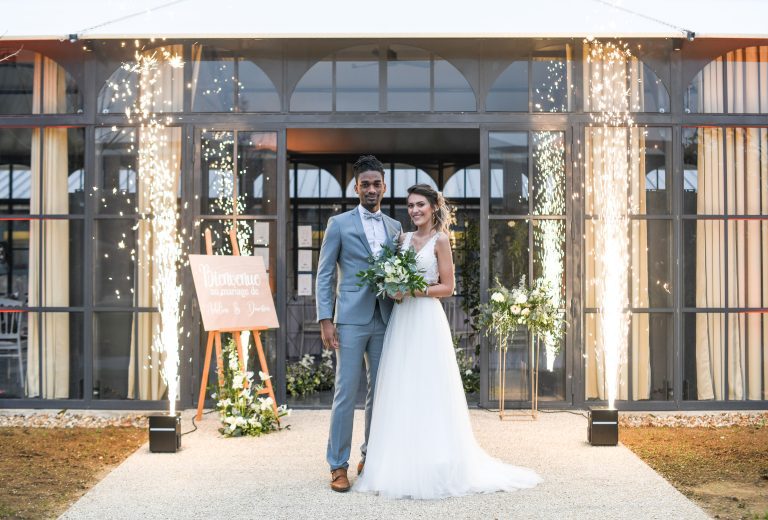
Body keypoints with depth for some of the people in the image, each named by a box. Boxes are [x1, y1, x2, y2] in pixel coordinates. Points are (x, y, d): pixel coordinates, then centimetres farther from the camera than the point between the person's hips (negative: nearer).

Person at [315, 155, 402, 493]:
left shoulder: (395, 228, 13)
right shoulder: (339, 224, 2)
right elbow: (324, 275, -1)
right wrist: (325, 320, -9)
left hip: (385, 321, 4)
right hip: (351, 320, -4)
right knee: (346, 392, -4)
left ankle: (370, 456, 22)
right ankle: (338, 465, 4)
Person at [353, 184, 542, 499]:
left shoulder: (440, 240, -2)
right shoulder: (405, 239, 15)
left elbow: (447, 287, -4)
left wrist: (417, 291, -16)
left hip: (426, 319, -6)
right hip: (401, 319, 6)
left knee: (428, 391, -4)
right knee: (401, 392, 5)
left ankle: (434, 467, 4)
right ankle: (403, 465, 13)